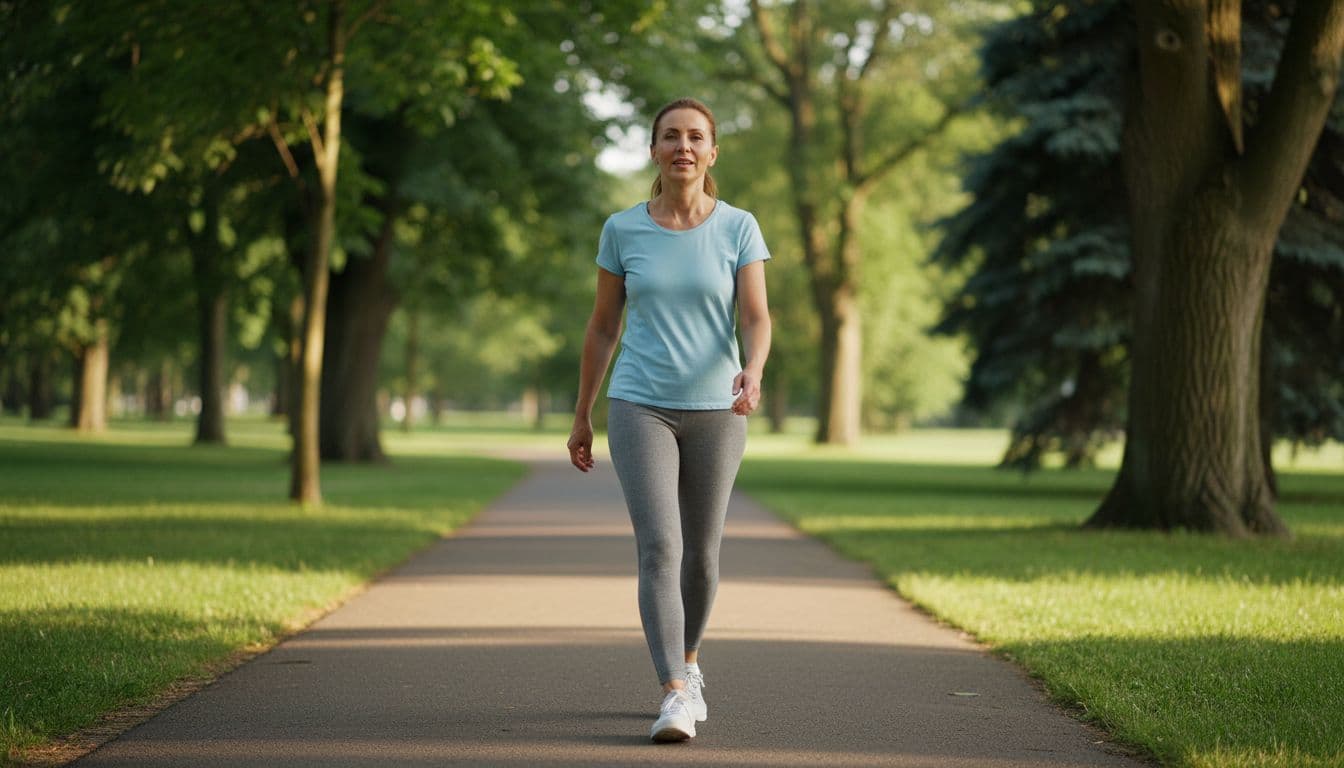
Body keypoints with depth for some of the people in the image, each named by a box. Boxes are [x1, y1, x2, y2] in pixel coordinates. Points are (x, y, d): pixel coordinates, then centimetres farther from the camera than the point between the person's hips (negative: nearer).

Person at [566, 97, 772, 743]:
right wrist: (581, 417, 9)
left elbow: (756, 319, -9)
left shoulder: (739, 228, -2)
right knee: (658, 549, -16)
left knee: (700, 555, 11)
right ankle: (676, 696, -21)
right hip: (640, 410, -1)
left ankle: (687, 660, 37)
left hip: (716, 412, 1)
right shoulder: (622, 230, 0)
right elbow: (602, 326, 7)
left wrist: (752, 374, -30)